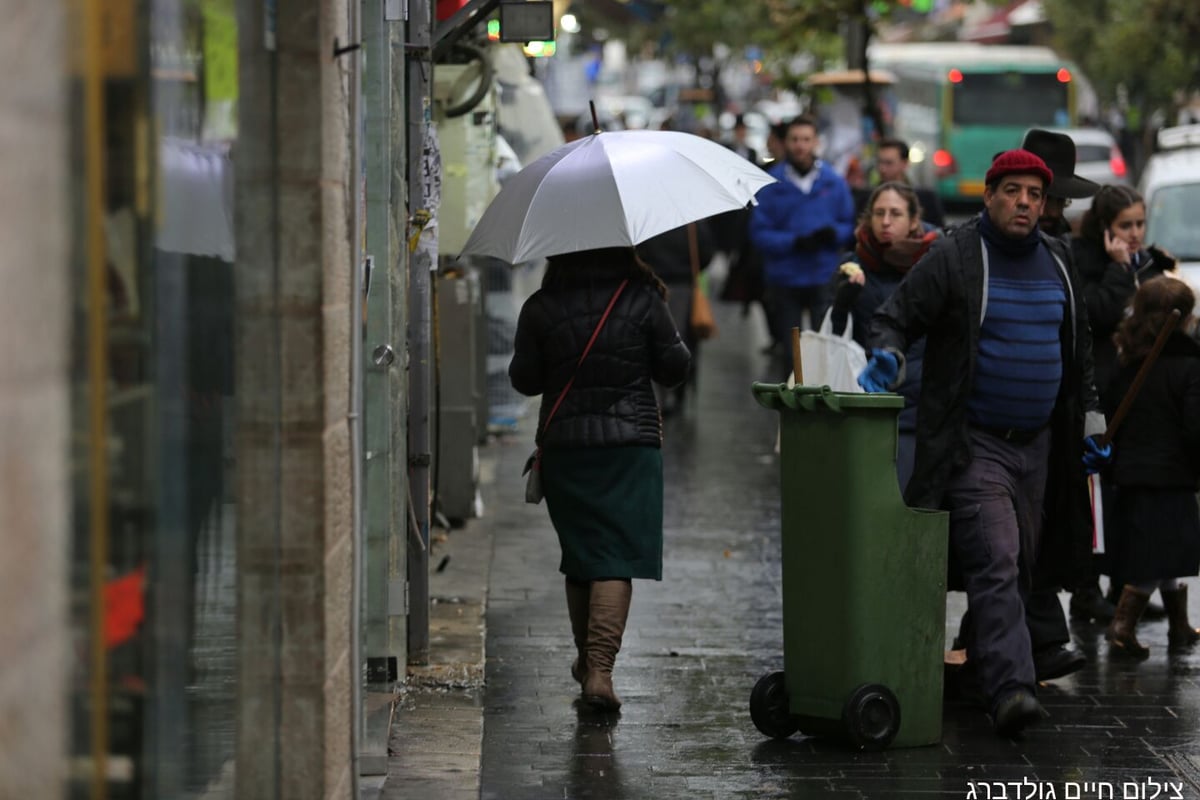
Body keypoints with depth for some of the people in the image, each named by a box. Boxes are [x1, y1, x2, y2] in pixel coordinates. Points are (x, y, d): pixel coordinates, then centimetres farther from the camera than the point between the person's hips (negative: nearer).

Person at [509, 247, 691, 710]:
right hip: (631, 445, -2)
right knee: (617, 560, -3)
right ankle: (599, 669, -16)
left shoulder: (540, 308, -3)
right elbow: (674, 369, 1)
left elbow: (523, 380, 3)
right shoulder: (643, 300, -5)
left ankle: (589, 661, 29)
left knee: (580, 556, 16)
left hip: (563, 446, 2)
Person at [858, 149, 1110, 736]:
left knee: (1020, 568, 10)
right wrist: (887, 355, -26)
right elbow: (894, 318, -4)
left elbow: (1078, 353, 23)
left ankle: (987, 665, 22)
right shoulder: (954, 259, -6)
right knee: (995, 563, -17)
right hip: (974, 444, -6)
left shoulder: (1057, 263, 13)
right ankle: (1010, 687, -24)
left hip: (1037, 444, 6)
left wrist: (1089, 427, 21)